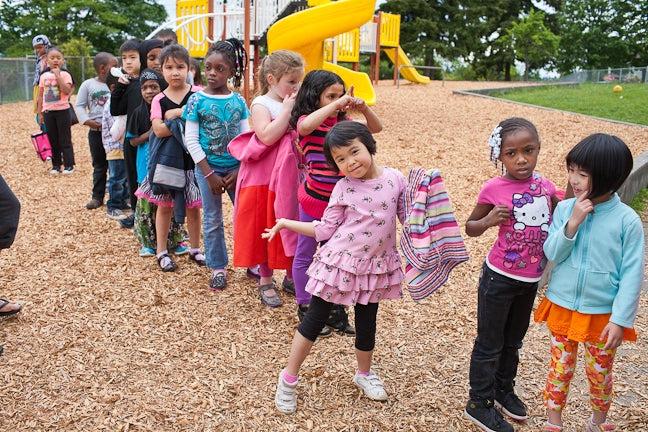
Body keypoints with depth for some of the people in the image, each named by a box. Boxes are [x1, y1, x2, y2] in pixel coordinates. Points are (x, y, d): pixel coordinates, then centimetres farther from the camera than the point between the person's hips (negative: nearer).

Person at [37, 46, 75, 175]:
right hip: (48, 111, 4)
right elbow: (41, 95, 11)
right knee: (53, 140, 10)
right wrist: (39, 113, 9)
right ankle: (56, 165, 18)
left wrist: (58, 75, -20)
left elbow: (67, 91, -21)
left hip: (62, 110, -4)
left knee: (65, 139, 1)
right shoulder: (44, 76, 7)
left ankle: (69, 165, 7)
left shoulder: (65, 74, -5)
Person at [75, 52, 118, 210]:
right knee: (99, 166, 11)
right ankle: (97, 197, 20)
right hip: (96, 131, 0)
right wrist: (86, 120, -11)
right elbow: (79, 105, 1)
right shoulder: (88, 85, 0)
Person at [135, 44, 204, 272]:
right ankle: (161, 251, 22)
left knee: (193, 206, 10)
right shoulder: (159, 100, -1)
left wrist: (177, 113, -18)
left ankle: (195, 249, 26)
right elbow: (159, 129, -16)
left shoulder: (197, 94, -2)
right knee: (164, 205, 8)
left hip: (192, 158, 0)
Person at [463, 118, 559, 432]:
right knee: (489, 343, 8)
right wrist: (489, 221, -26)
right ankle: (479, 404, 24)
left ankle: (503, 388, 44)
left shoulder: (544, 185, -3)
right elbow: (470, 228, -5)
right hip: (499, 279, -5)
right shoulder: (494, 189, -16)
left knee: (514, 339, 23)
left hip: (530, 280, 5)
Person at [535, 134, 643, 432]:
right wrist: (573, 223, -23)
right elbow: (552, 254, -9)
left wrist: (621, 320, -13)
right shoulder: (565, 209, -9)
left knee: (600, 374, 18)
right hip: (562, 307, 2)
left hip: (602, 315, -1)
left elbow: (632, 274, -12)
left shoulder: (627, 220, -16)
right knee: (559, 369, 17)